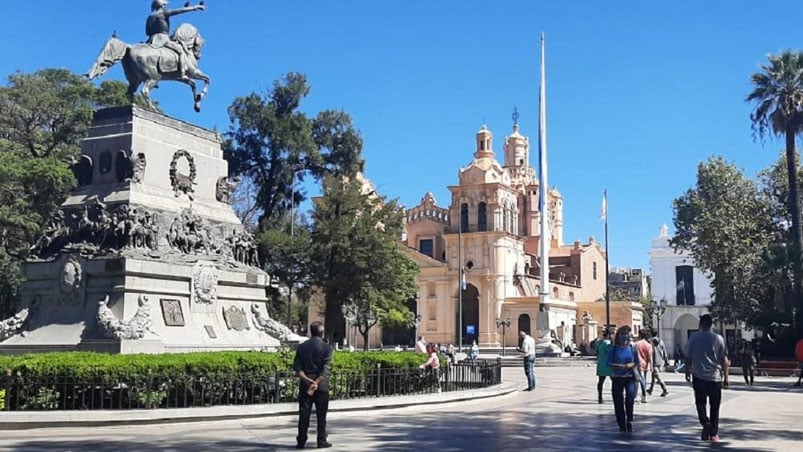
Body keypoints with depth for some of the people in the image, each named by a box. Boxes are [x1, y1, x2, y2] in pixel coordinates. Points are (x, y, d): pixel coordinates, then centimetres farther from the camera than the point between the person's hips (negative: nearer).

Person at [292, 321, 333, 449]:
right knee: (321, 415, 6)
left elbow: (297, 367, -2)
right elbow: (326, 370, -16)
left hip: (305, 385, 3)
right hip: (322, 386, -3)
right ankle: (321, 441, 8)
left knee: (304, 414, 6)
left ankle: (301, 441, 6)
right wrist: (316, 383, -20)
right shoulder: (326, 348, -6)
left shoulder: (302, 347, 6)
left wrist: (306, 379, -12)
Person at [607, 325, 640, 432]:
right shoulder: (614, 349, 4)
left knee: (630, 397, -22)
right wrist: (618, 366, -18)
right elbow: (609, 363, 1)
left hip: (630, 377, -1)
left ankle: (629, 420, -2)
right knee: (618, 402, 2)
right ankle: (622, 425, 15)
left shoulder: (632, 348, 6)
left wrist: (631, 365, -14)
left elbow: (637, 362, 7)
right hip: (617, 377, 1)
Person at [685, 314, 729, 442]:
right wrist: (726, 378, 5)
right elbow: (724, 360, -2)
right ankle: (713, 433, 12)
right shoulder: (718, 338, -3)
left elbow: (688, 357, 1)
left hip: (699, 377, 0)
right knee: (714, 406, 9)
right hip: (715, 377, 0)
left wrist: (687, 372, 15)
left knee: (700, 403, 10)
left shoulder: (694, 338, -3)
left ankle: (705, 423, -13)